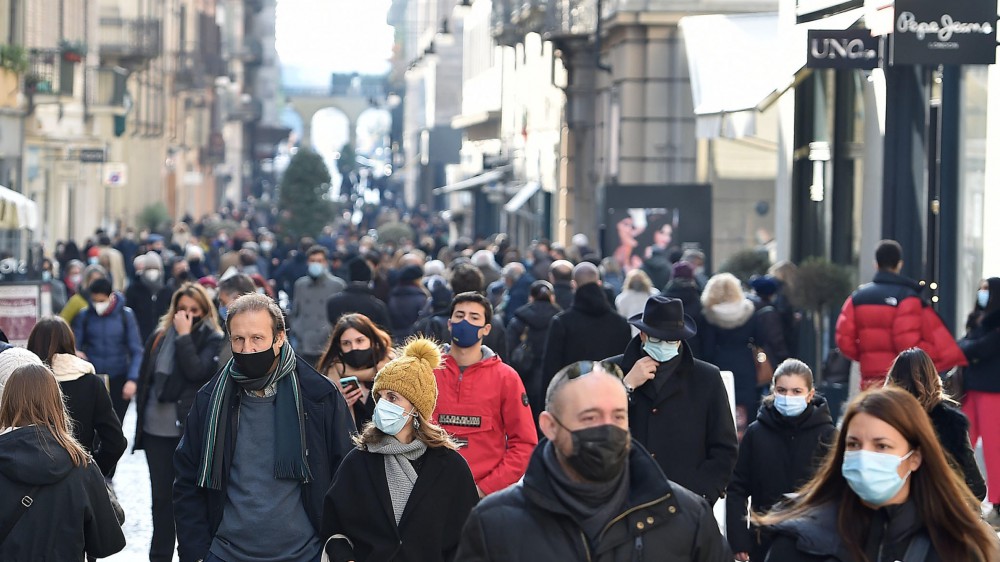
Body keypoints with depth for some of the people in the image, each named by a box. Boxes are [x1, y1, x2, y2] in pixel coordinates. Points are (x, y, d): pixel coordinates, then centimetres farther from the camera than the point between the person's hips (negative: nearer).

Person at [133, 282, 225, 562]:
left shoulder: (213, 340, -5)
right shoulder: (159, 337, 7)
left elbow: (196, 371, -21)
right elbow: (144, 379, 11)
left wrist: (184, 336, -17)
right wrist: (141, 420, 9)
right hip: (157, 430, 4)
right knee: (161, 496, 11)